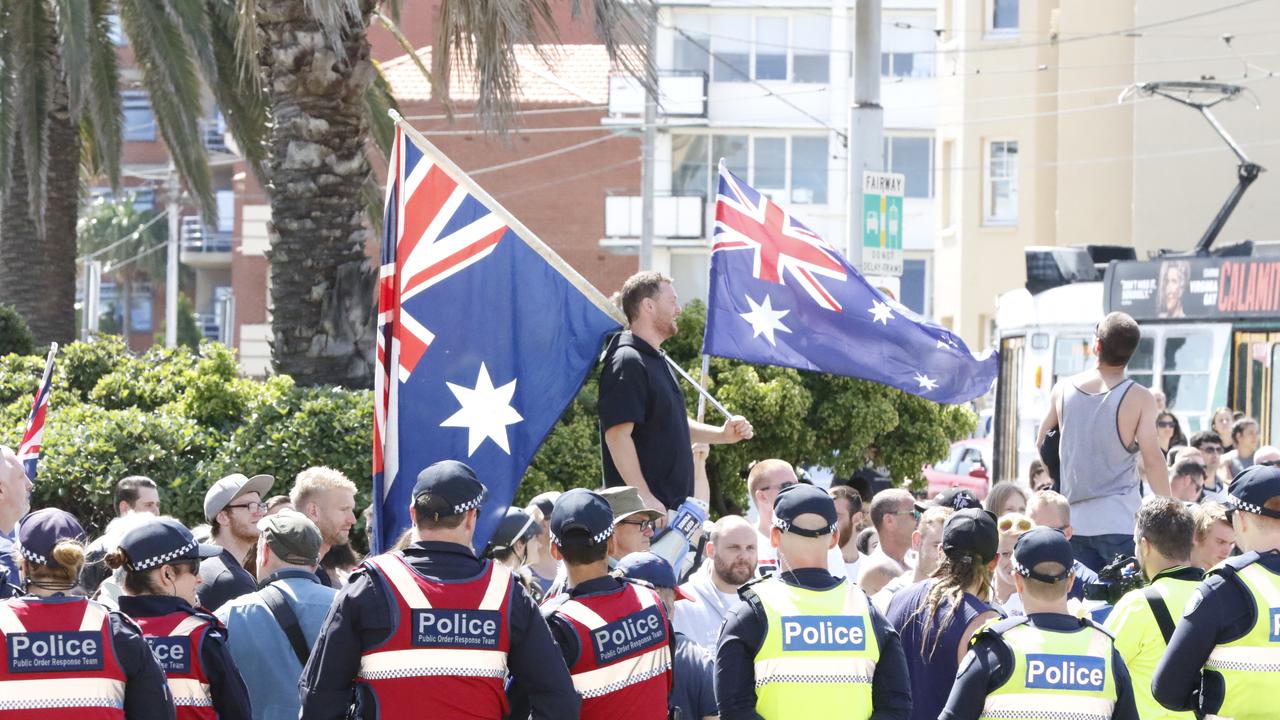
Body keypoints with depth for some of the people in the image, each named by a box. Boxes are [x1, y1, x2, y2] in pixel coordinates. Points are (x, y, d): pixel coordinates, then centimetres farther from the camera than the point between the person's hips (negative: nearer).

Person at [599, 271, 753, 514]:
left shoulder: (656, 359, 20)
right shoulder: (628, 363, -14)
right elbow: (617, 435, -21)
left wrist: (722, 434, 14)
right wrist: (644, 497, -25)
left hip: (673, 502, 11)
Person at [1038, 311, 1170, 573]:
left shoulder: (1063, 389, 5)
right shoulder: (1139, 398, -7)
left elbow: (1042, 444, 17)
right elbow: (1152, 460, -9)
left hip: (1074, 520, 4)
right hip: (1120, 522, -4)